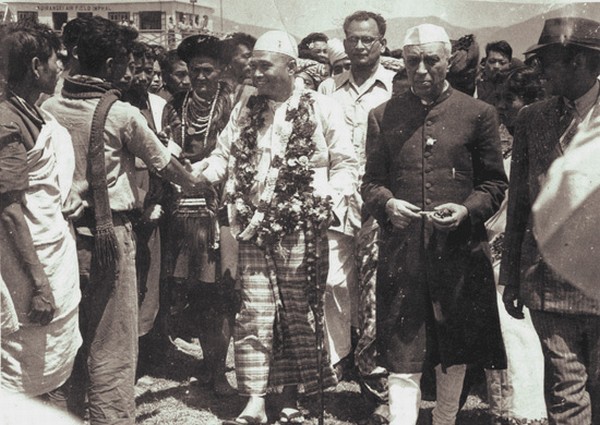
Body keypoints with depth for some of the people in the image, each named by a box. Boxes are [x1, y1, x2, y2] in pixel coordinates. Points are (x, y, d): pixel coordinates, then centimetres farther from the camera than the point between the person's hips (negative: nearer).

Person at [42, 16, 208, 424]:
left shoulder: (50, 107, 3)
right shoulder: (123, 114, -9)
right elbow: (163, 161, 5)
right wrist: (193, 182, 22)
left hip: (62, 229, 6)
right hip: (107, 233, -5)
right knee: (112, 342, 2)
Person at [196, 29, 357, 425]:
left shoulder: (322, 109, -1)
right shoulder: (245, 111, 12)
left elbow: (346, 165, 1)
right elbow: (223, 156, 12)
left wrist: (326, 205, -11)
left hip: (301, 230, -3)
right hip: (256, 228, 3)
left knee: (299, 314, 5)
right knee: (255, 314, 0)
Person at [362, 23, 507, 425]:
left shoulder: (479, 113, 4)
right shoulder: (383, 116, 9)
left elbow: (494, 183, 5)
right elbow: (371, 182, 10)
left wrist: (467, 210, -14)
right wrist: (387, 204, -12)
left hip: (460, 252, 0)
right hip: (401, 252, 0)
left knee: (455, 353, 13)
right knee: (402, 359, -3)